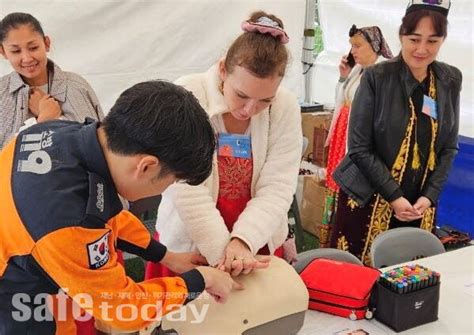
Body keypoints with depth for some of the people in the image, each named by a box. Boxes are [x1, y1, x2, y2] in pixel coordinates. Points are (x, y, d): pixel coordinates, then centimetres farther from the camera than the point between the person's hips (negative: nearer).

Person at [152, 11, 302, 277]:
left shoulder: (286, 107, -10)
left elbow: (277, 188, -13)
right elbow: (187, 190, -22)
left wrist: (244, 241, -27)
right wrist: (221, 252, -26)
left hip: (258, 243, 2)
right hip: (187, 242, -2)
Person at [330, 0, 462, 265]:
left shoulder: (450, 80, 4)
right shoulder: (377, 77, -9)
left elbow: (449, 148, 8)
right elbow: (360, 148, -10)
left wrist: (429, 196, -3)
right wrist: (394, 196, -13)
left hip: (419, 203, 4)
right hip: (369, 199, -3)